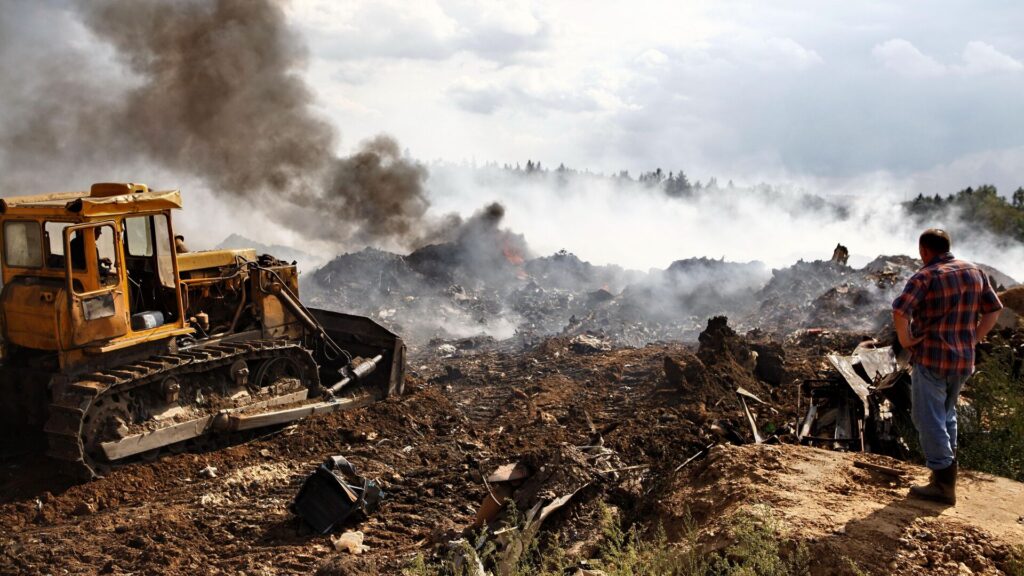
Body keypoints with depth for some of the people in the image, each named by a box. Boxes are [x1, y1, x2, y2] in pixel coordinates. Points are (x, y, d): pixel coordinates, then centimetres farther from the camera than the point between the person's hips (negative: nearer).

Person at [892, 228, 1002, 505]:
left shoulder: (925, 277, -14)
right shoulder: (976, 272, 6)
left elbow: (900, 311, -27)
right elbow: (993, 311, 10)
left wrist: (905, 339, -13)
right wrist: (973, 339, 11)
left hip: (931, 359, -7)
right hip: (964, 360, 7)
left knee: (929, 419, 1)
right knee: (947, 415, 23)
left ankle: (943, 485, 2)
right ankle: (947, 471, 28)